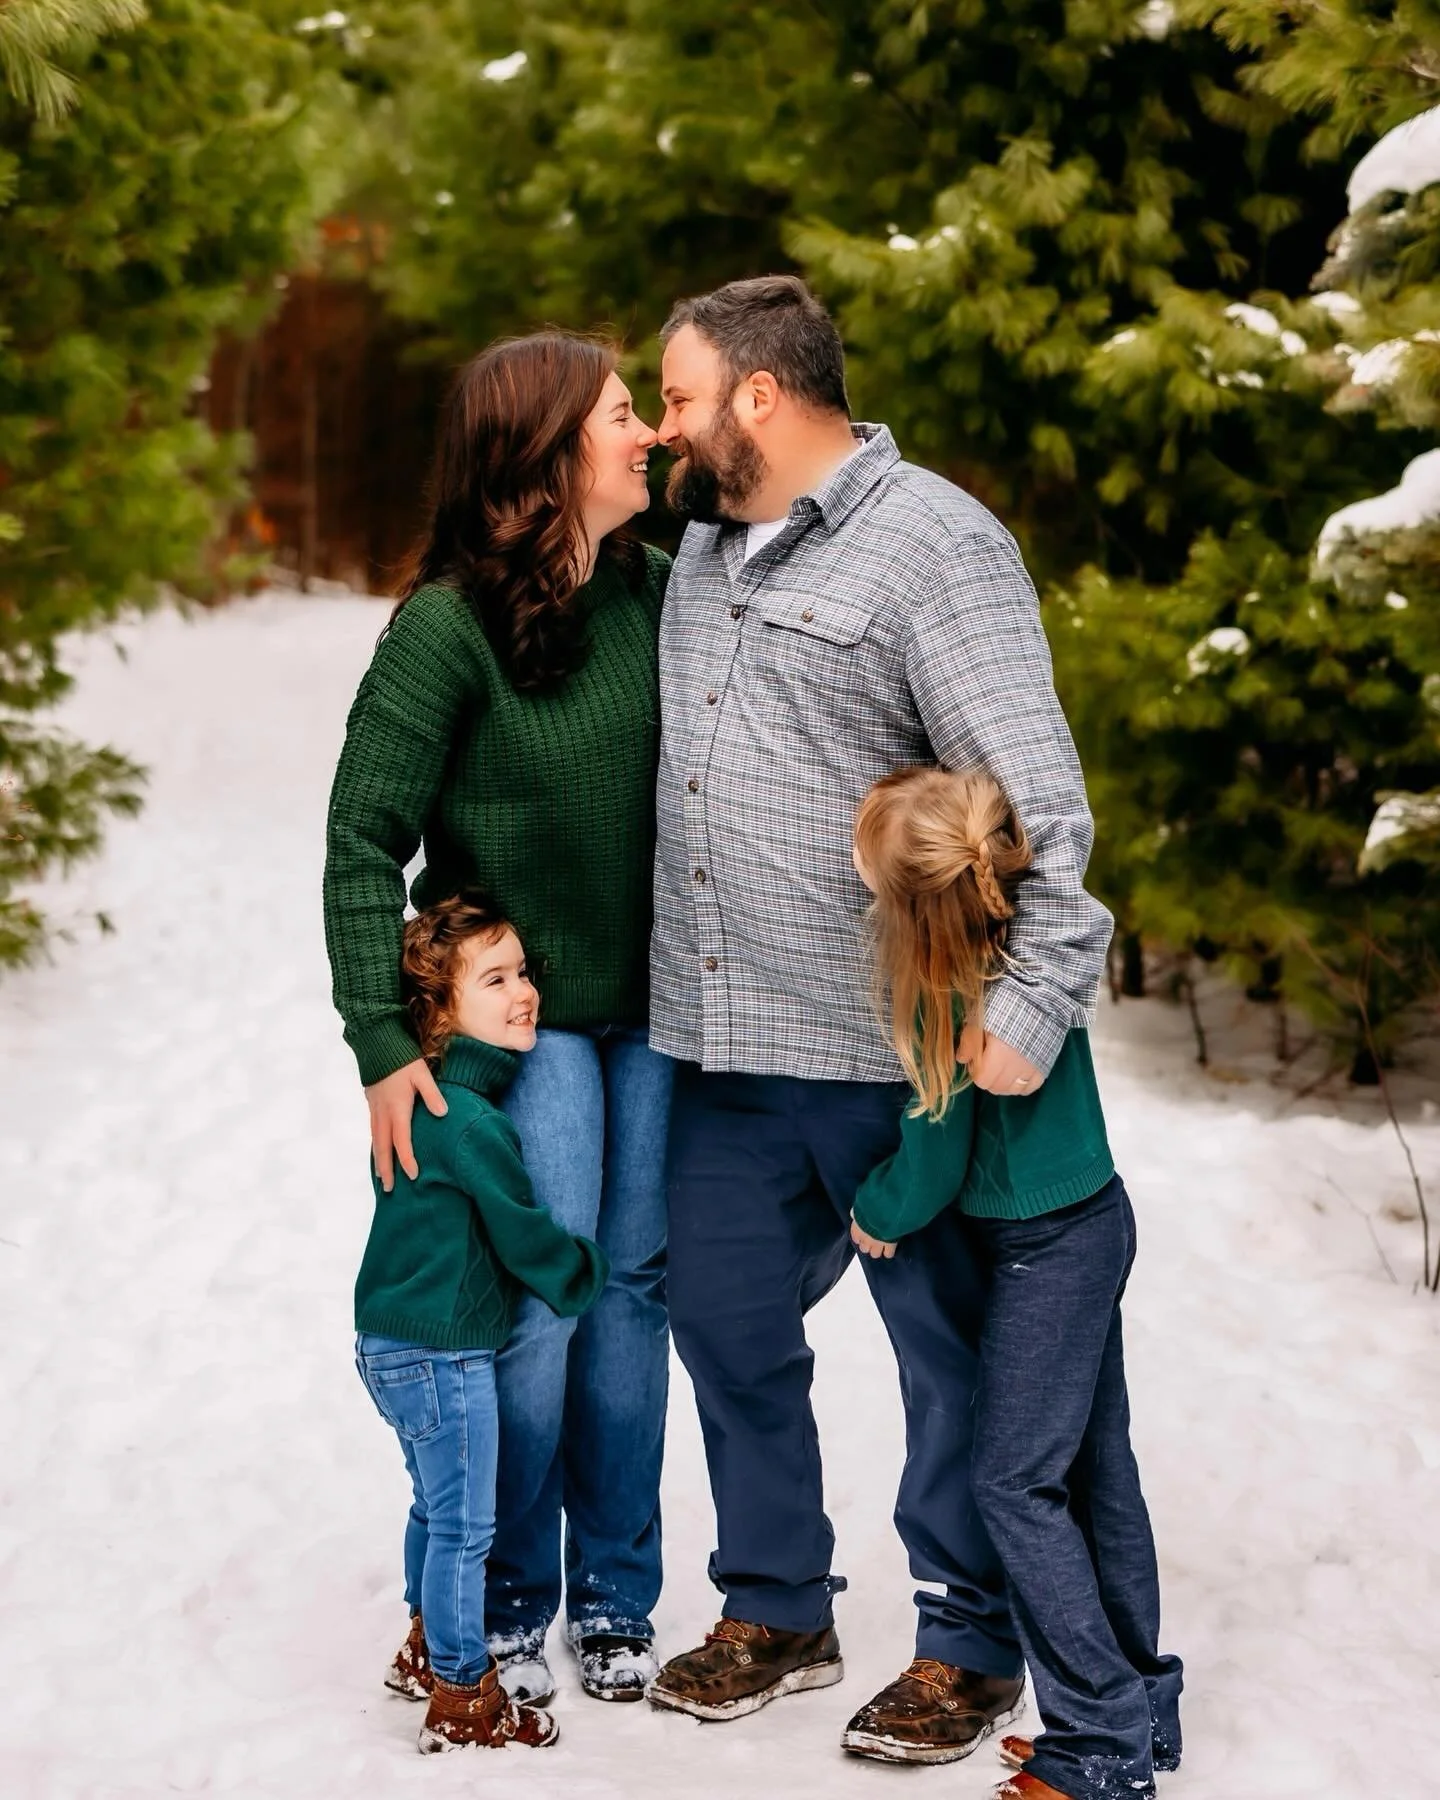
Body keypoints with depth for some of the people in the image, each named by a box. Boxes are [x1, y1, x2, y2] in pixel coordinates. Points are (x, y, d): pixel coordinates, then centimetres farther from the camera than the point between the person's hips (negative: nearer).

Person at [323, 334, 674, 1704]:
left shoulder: (653, 591, 0)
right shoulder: (447, 627, -15)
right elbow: (363, 841, -14)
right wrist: (388, 1044, -19)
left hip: (654, 1009, 5)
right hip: (519, 1012, -5)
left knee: (634, 1288, 8)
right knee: (538, 1301, -5)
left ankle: (614, 1597, 21)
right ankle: (511, 1606, 14)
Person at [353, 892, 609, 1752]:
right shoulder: (469, 1117, -23)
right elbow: (521, 1232, -16)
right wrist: (585, 1274, 2)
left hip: (399, 1344, 10)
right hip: (441, 1353, -10)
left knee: (438, 1506, 24)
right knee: (464, 1524, 0)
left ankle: (428, 1650, 40)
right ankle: (462, 1704, 9)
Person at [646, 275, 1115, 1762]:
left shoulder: (936, 546, -11)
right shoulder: (702, 547, 13)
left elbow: (1041, 803, -18)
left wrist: (1032, 1010, -28)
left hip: (898, 1061, -7)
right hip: (717, 1052, 8)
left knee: (949, 1349, 6)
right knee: (727, 1325, 15)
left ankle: (970, 1645, 21)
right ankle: (775, 1613, 32)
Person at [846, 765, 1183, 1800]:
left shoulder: (954, 1007, -27)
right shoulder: (1030, 920, -8)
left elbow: (932, 1171, -14)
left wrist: (875, 1214, 7)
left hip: (1047, 1248, -9)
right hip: (1088, 1220, 9)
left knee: (1016, 1481, -3)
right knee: (1094, 1470, 15)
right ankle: (1138, 1712, 24)